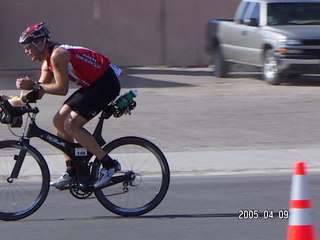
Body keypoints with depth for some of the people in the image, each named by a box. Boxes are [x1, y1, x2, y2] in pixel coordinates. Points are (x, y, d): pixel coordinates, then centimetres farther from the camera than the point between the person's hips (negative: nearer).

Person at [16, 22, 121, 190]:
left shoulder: (57, 55, -21)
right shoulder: (47, 60, 10)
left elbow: (61, 89, -24)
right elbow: (40, 92, 10)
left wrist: (33, 85, -20)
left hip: (106, 83, -10)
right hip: (92, 85, 10)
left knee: (71, 125, -16)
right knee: (59, 121, 7)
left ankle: (109, 165, -11)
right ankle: (72, 172, 12)